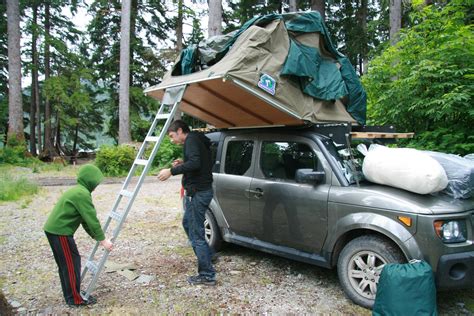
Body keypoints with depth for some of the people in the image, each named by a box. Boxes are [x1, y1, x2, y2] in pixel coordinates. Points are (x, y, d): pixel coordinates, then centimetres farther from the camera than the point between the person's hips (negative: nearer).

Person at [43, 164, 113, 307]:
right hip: (60, 232, -10)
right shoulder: (83, 194, -17)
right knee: (72, 263, 0)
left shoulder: (77, 191, 15)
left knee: (64, 264, 18)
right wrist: (102, 239, -9)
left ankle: (70, 295, 29)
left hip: (53, 229, 10)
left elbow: (85, 219, 19)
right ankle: (75, 299, 10)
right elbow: (92, 219, -17)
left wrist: (96, 236, 19)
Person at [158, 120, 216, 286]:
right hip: (202, 190, 11)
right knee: (187, 223, 26)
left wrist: (172, 171, -23)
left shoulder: (191, 140, -12)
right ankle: (207, 256, 36)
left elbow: (195, 163, -28)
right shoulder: (198, 140, 19)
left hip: (198, 192, -11)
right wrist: (182, 164, 12)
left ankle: (207, 275, 5)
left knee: (196, 234, -4)